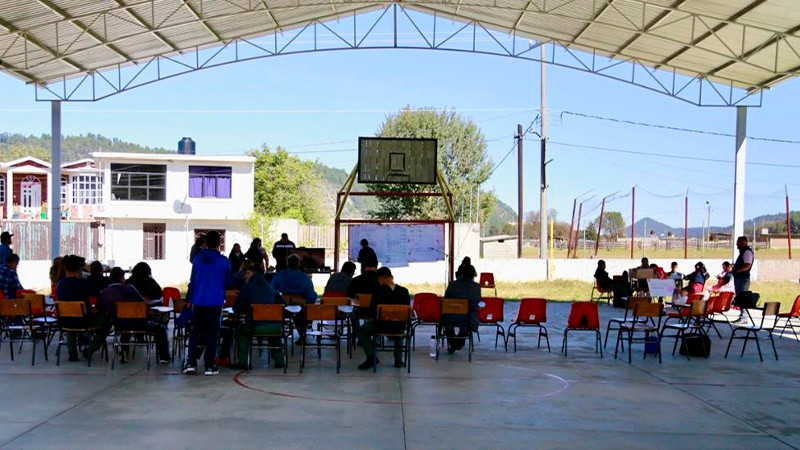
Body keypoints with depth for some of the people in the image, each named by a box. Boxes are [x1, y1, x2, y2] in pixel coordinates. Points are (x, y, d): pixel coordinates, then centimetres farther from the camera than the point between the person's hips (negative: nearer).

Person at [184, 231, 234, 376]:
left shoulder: (198, 258, 4)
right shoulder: (224, 261, -4)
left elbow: (192, 281, 9)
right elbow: (230, 283, 3)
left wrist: (191, 300, 15)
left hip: (198, 300, 2)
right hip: (215, 302, -2)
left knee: (194, 332, 11)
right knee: (212, 333, 3)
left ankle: (191, 363, 4)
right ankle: (210, 366, 2)